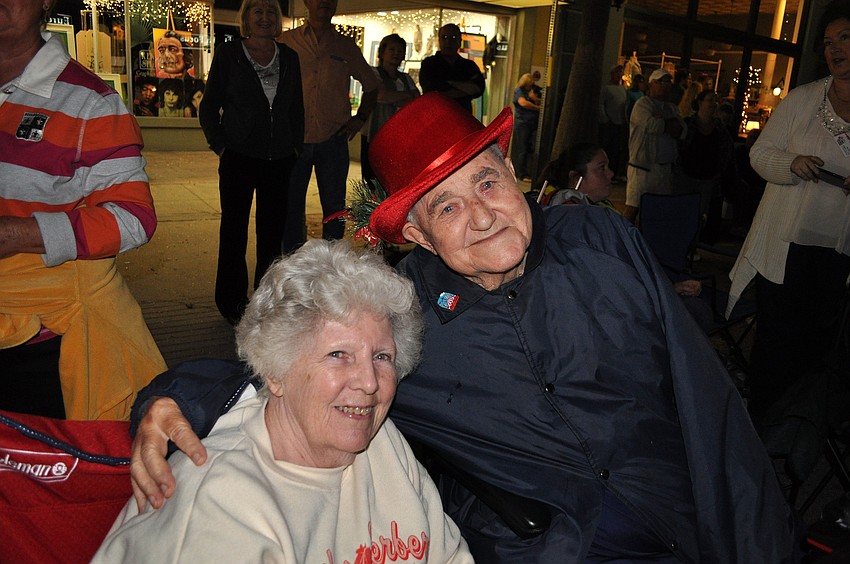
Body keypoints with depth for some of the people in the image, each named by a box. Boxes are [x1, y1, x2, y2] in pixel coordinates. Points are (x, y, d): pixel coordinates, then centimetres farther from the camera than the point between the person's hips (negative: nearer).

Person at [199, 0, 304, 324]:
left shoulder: (289, 58, 10)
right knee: (234, 231, 4)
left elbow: (297, 108, 16)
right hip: (239, 158, -3)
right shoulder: (228, 54, 2)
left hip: (280, 160, 3)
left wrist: (296, 146, 7)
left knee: (272, 231, 7)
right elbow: (209, 107, 3)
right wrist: (220, 146, -6)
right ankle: (231, 304, 17)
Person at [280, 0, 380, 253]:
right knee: (291, 207, 6)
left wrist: (360, 118, 9)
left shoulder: (346, 47, 9)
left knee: (334, 208, 5)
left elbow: (372, 85, 20)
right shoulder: (286, 42, 5)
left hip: (333, 140, 1)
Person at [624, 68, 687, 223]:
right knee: (633, 208, -10)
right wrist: (671, 124, 0)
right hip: (643, 167, -7)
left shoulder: (671, 108, 19)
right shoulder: (642, 104, -2)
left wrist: (662, 120, -9)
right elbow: (652, 125, -19)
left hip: (665, 168, 7)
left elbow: (682, 132, 5)